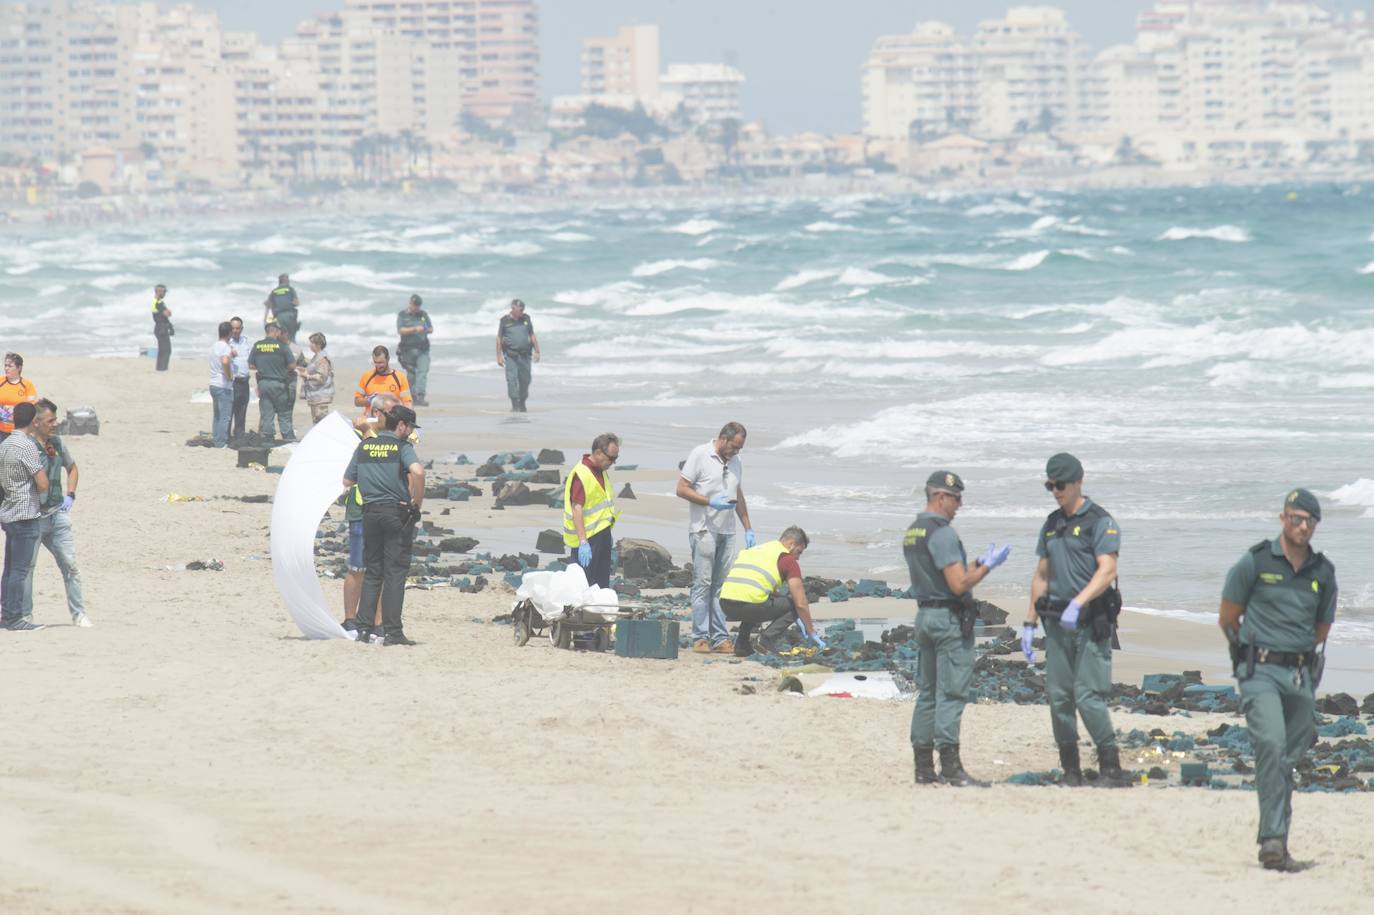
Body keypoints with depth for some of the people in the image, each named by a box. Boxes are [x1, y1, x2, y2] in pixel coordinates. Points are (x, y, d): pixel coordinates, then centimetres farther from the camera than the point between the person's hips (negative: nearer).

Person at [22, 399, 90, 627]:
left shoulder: (57, 444, 8)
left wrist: (70, 495, 14)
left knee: (70, 563, 4)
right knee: (27, 565, -1)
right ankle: (25, 615, 8)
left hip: (57, 514, 5)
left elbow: (72, 467, 26)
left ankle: (79, 614, 10)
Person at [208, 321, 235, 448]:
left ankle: (217, 442, 17)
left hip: (213, 384, 9)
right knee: (225, 417, -4)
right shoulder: (226, 347, -15)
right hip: (224, 386, -9)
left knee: (218, 416, 15)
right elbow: (225, 361, -34)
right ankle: (222, 443, -5)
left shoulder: (214, 345, 12)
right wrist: (229, 375, -20)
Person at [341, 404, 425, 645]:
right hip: (397, 512, -5)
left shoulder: (364, 446, 10)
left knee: (372, 571, 13)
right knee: (395, 573, -2)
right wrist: (417, 502, -14)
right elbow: (417, 471, -25)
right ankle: (392, 632, -5)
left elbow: (347, 481, 12)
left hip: (370, 511, 5)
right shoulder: (401, 447, -6)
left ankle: (363, 627, 9)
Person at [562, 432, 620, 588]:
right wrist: (583, 542, -29)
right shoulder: (581, 474, -19)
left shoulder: (602, 471, 12)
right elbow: (577, 509, -24)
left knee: (602, 584, 13)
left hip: (602, 533, 9)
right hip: (587, 537, -9)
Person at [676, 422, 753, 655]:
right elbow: (682, 489, -8)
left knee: (722, 586, 6)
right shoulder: (700, 455, -5)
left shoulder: (735, 461, 16)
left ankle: (720, 638, 7)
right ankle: (700, 638, -6)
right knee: (703, 584, -7)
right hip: (703, 530, -7)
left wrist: (748, 528, 21)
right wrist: (711, 502, -17)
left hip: (727, 531, 7)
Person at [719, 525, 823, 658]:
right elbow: (800, 603, 5)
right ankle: (766, 641, -5)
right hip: (749, 605, -7)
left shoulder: (754, 550, 30)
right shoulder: (787, 558, 7)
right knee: (792, 606, 11)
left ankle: (741, 644, 23)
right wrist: (811, 633, 15)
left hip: (725, 605, 7)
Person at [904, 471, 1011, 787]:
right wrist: (987, 566, -7)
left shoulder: (912, 533, 13)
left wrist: (977, 563, 20)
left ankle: (923, 767, 13)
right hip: (950, 618, -9)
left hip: (924, 615, 9)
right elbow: (958, 585, -21)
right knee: (951, 694, -8)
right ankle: (950, 767, -11)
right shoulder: (942, 533, -17)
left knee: (928, 692, 12)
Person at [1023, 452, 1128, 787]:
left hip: (1091, 621, -7)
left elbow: (1107, 571, -17)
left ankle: (1110, 767, -5)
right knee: (1059, 697, 4)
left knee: (1088, 696, -13)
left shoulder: (1099, 522, -6)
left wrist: (1077, 604, -28)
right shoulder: (1051, 525, 15)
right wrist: (1029, 622, 16)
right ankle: (1070, 770, 11)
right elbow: (1042, 575, 20)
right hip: (1057, 621, 7)